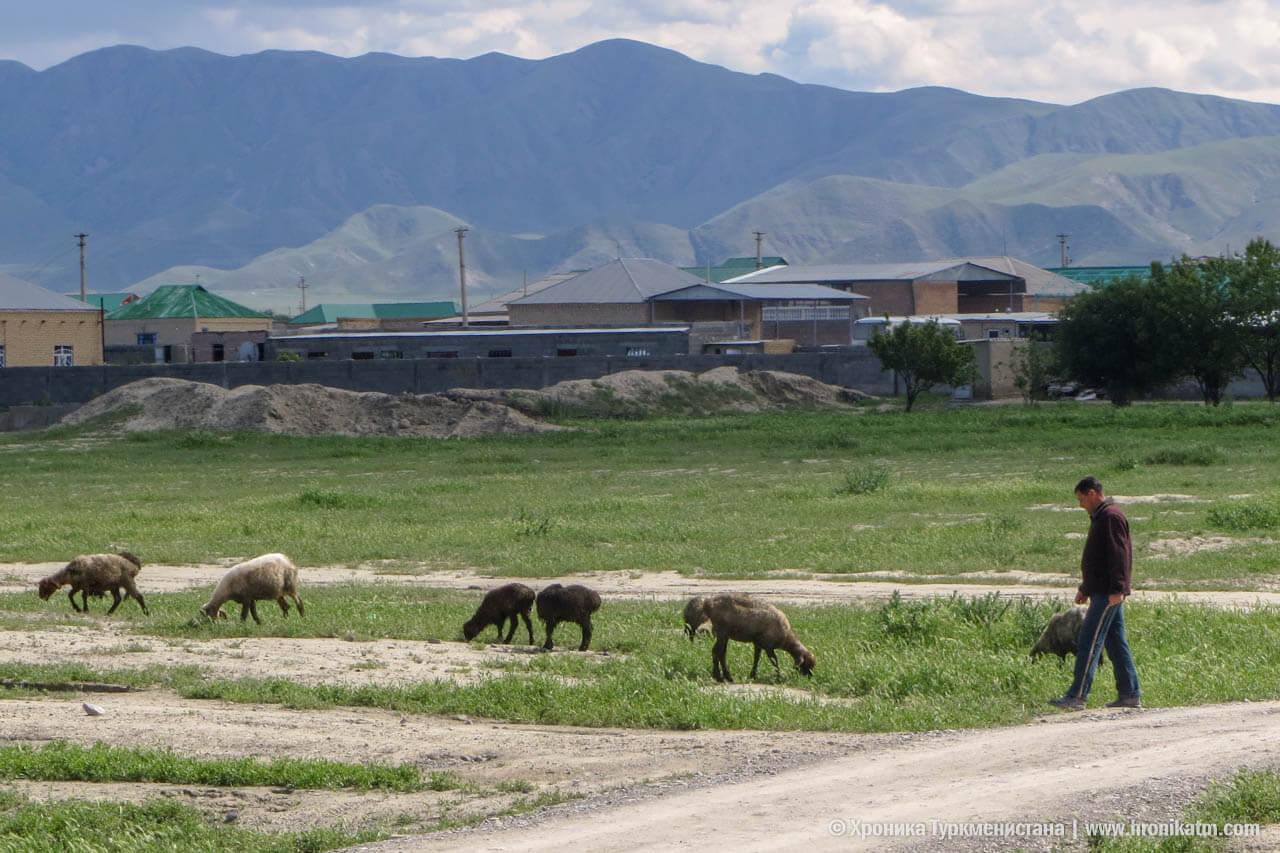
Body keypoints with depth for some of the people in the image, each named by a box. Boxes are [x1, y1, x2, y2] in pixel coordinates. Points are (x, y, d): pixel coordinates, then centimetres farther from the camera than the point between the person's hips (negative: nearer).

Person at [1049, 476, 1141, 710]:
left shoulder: (1111, 517, -13)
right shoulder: (1101, 517, 19)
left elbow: (1119, 555, -21)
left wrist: (1117, 589, -25)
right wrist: (1085, 588, 28)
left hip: (1107, 594, -11)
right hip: (1102, 591, 11)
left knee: (1089, 643, -11)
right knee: (1116, 643, 11)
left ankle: (1077, 696, -13)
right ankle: (1130, 695, 13)